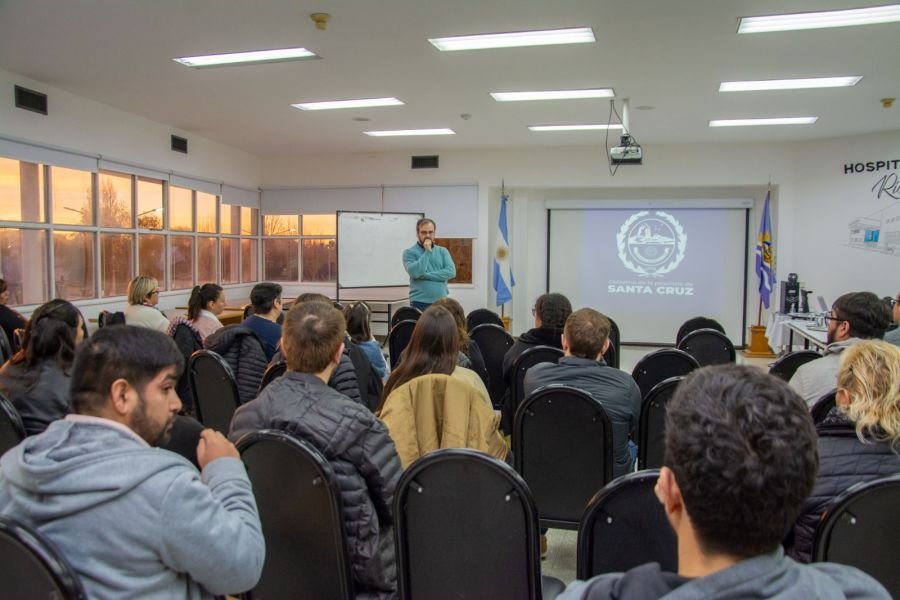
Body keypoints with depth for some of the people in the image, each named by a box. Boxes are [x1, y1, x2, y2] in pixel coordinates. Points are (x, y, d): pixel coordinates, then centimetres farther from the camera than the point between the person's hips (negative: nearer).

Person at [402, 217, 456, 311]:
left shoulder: (442, 251, 10)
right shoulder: (409, 252, 1)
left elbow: (451, 272, -5)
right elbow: (415, 272, -17)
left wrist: (426, 275, -11)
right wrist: (427, 251, -12)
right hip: (420, 303, -3)